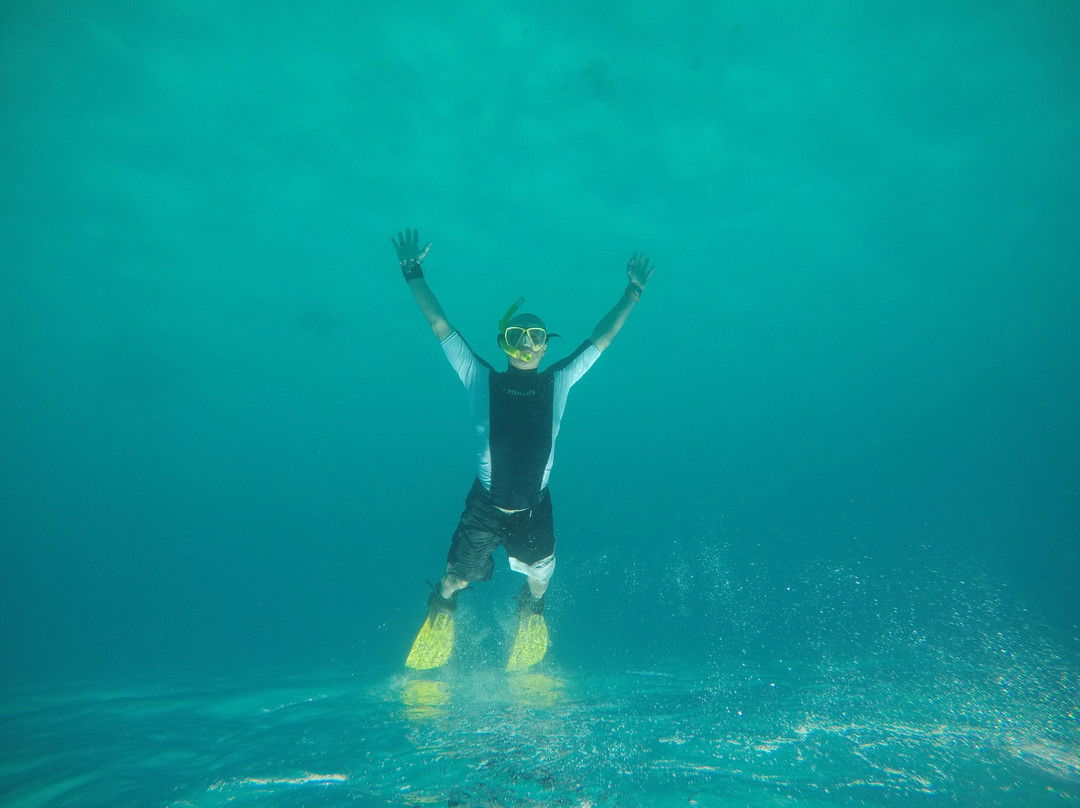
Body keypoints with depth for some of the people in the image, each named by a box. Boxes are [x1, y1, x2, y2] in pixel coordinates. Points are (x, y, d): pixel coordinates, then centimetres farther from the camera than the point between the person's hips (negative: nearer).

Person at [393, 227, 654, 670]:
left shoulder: (557, 382, -3)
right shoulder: (481, 379, -8)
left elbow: (601, 337, 3)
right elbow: (440, 325, -6)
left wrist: (632, 293, 5)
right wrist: (414, 275, -6)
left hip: (534, 509, 2)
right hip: (484, 506, -1)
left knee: (539, 579, 20)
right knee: (456, 579, 9)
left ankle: (530, 612, 57)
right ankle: (441, 609, 47)